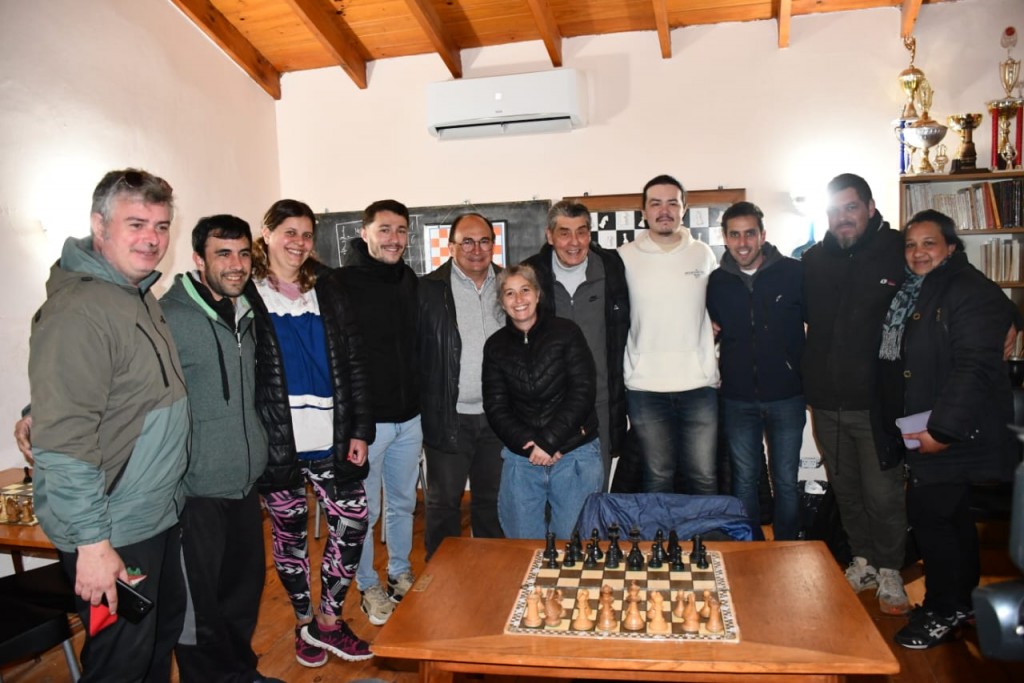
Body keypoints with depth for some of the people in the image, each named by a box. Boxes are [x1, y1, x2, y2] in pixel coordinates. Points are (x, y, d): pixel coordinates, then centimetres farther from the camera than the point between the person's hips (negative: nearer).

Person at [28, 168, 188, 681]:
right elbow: (62, 443, -26)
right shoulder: (78, 311, -22)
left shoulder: (140, 295, 9)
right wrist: (92, 542, -24)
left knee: (165, 631, 23)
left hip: (159, 516, 9)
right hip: (113, 533, -9)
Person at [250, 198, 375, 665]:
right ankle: (305, 623, 32)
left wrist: (359, 430, 2)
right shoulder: (246, 293, -3)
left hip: (331, 439, 3)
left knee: (353, 523, 3)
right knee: (289, 532, 11)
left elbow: (353, 361, 7)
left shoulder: (326, 288, 8)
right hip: (278, 444, -3)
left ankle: (329, 621, 23)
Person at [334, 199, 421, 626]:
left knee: (403, 503, 19)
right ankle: (369, 587, 28)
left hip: (409, 418, 6)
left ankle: (400, 574, 38)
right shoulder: (342, 284, -12)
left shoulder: (411, 282, 7)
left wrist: (423, 404, 14)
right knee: (363, 510, 8)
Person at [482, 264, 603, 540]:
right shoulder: (495, 346, 6)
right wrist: (529, 444, -12)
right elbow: (495, 407, 2)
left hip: (575, 456, -2)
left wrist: (549, 441, -14)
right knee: (524, 545, 9)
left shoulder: (566, 332, -2)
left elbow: (583, 392, -7)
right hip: (521, 459, 2)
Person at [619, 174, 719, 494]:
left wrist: (706, 345, 9)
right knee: (658, 477, 9)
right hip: (645, 386, -1)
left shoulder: (703, 254, 7)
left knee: (704, 478, 6)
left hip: (699, 383, 1)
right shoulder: (625, 257, 1)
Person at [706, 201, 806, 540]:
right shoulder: (717, 281, 2)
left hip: (786, 395, -2)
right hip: (737, 398, 2)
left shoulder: (793, 272, -5)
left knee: (786, 482, 8)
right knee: (744, 480, 12)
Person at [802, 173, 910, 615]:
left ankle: (890, 573, 24)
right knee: (845, 490, 17)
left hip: (876, 400, -4)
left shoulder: (899, 252, -6)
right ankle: (862, 561, 35)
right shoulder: (813, 260, 5)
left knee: (883, 493, 4)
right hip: (825, 400, 4)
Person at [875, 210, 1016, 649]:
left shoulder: (972, 292, -14)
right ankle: (961, 602, 31)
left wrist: (942, 429, -26)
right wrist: (903, 429, 12)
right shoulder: (913, 295, 14)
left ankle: (944, 611, 11)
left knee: (929, 513, -5)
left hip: (956, 432, -9)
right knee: (951, 514, 17)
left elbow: (973, 368, -23)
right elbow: (899, 366, 16)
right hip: (923, 431, 9)